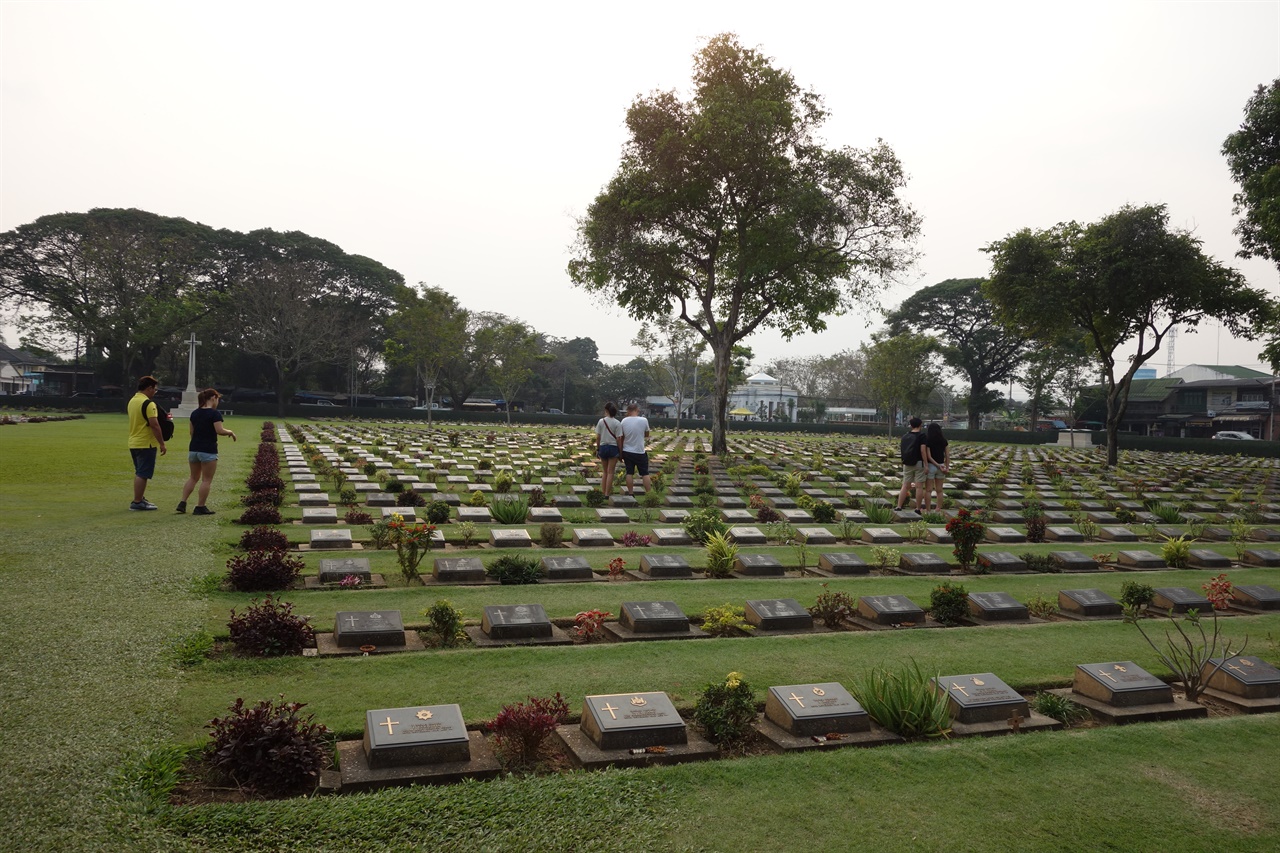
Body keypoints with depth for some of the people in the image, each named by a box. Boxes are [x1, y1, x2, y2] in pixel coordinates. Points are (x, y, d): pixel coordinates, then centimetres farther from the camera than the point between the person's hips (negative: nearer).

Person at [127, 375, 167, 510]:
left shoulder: (132, 401, 11)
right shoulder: (148, 404, -17)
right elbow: (154, 425, -21)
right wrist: (162, 444, -16)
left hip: (133, 443, 9)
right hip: (146, 444, -9)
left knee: (139, 473, 18)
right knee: (142, 474, -3)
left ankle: (140, 498, 26)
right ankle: (137, 502, 0)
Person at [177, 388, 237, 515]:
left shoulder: (194, 413, 9)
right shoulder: (215, 413, -13)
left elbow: (192, 432, 14)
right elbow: (220, 431, -19)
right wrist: (230, 432, -1)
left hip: (193, 449, 7)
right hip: (208, 451, -7)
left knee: (193, 477, 18)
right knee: (206, 480, 2)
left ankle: (182, 503, 11)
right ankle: (200, 508, 5)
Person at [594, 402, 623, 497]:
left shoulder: (601, 421, -3)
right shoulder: (617, 423, -8)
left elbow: (597, 437, 0)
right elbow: (618, 439, -10)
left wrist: (597, 449, 10)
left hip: (603, 447, 2)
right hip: (613, 448, -2)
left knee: (605, 472, 16)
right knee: (610, 472, 5)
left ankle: (603, 492, 15)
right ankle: (607, 494, 5)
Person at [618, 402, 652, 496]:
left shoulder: (624, 421, -6)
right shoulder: (644, 420, -12)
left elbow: (621, 437, 2)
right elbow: (647, 435, 1)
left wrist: (620, 452, 11)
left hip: (627, 451, 2)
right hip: (640, 451, -2)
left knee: (629, 473, 9)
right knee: (645, 473, 6)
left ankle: (631, 493, 10)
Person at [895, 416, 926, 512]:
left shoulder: (905, 436, 9)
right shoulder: (921, 436, -7)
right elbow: (922, 451, -14)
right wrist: (926, 464, -11)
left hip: (907, 464, 5)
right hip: (918, 463, -5)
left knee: (905, 486, 9)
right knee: (919, 486, 1)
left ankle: (899, 506, 6)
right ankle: (918, 508, 3)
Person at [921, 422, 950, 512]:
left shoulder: (927, 441, -9)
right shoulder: (944, 441, 3)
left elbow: (929, 456, -14)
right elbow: (947, 455, -1)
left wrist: (938, 466, -12)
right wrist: (947, 467, -2)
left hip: (930, 466, -4)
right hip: (941, 466, 4)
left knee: (928, 490, 2)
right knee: (939, 490, 11)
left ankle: (927, 510, 3)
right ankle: (938, 509, 13)